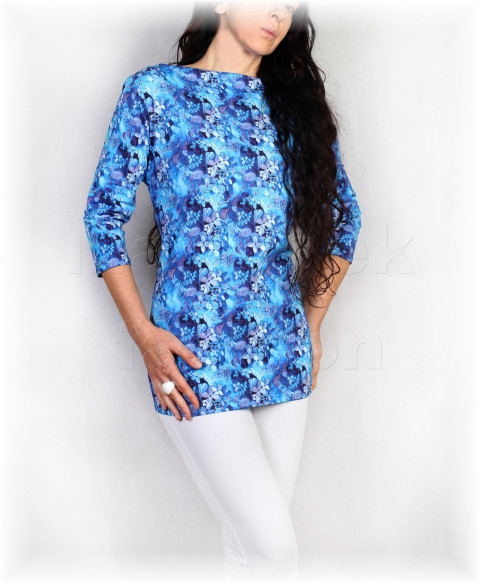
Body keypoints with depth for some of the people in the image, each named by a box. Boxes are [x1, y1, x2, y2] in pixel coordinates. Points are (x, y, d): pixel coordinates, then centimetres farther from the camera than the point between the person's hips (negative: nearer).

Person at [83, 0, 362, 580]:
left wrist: (312, 324, 12)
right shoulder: (154, 90, 0)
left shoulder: (296, 104, 11)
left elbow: (344, 215, 19)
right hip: (193, 358, -4)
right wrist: (142, 333, -7)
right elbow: (104, 212, 0)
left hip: (284, 352, 4)